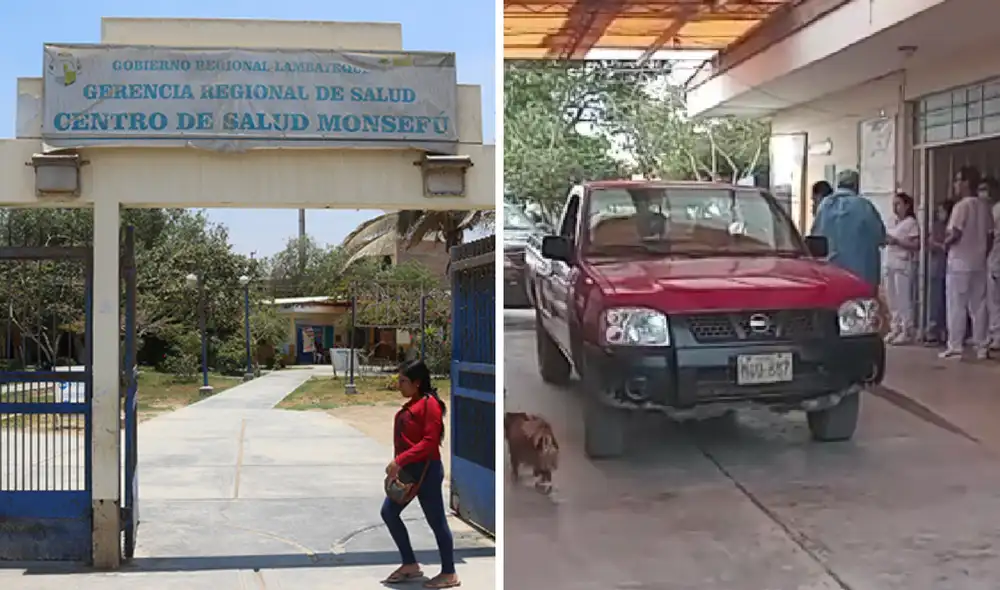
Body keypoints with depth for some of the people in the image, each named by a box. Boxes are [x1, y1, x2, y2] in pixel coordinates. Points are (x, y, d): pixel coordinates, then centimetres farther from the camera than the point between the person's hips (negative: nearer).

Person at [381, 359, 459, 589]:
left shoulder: (429, 404, -16)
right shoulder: (412, 404, 13)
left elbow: (430, 442, -22)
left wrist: (400, 460, -24)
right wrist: (398, 465, 9)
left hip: (426, 471, -10)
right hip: (409, 470, 10)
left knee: (436, 521, 0)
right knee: (389, 512, 9)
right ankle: (410, 565, 19)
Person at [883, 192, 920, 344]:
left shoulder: (911, 222, -4)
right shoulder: (894, 223, 19)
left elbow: (916, 246, -11)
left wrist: (896, 242, -18)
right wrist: (886, 241, 4)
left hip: (904, 264, -8)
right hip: (890, 264, 8)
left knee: (903, 299, -7)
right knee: (891, 299, 7)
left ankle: (906, 331, -4)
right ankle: (895, 329, 13)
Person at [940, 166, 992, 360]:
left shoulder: (961, 206, -13)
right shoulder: (984, 206, 9)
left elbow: (954, 234, -20)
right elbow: (989, 235, 11)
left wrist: (945, 242, -1)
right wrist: (983, 255, 18)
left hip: (959, 263, -7)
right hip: (979, 263, 7)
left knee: (956, 306, -2)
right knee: (979, 306, 8)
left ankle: (955, 347, -1)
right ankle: (982, 347, 10)